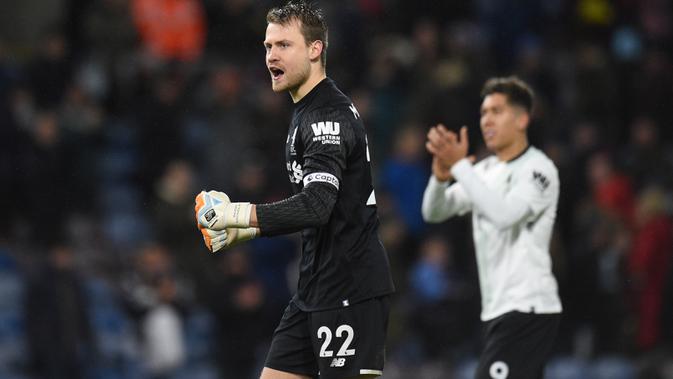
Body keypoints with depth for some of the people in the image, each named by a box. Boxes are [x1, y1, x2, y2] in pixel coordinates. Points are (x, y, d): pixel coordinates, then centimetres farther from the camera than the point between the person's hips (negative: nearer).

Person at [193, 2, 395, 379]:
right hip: (316, 287, 10)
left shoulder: (330, 116, -15)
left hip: (350, 289, -10)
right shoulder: (307, 113, 17)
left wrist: (238, 214, -38)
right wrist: (244, 230, 17)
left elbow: (316, 206, -29)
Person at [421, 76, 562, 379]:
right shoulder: (484, 171, 14)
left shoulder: (539, 169, -11)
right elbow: (433, 212, 9)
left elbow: (504, 214, -27)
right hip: (498, 310, 9)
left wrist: (459, 165, -26)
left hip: (527, 310, -9)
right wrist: (442, 174, -12)